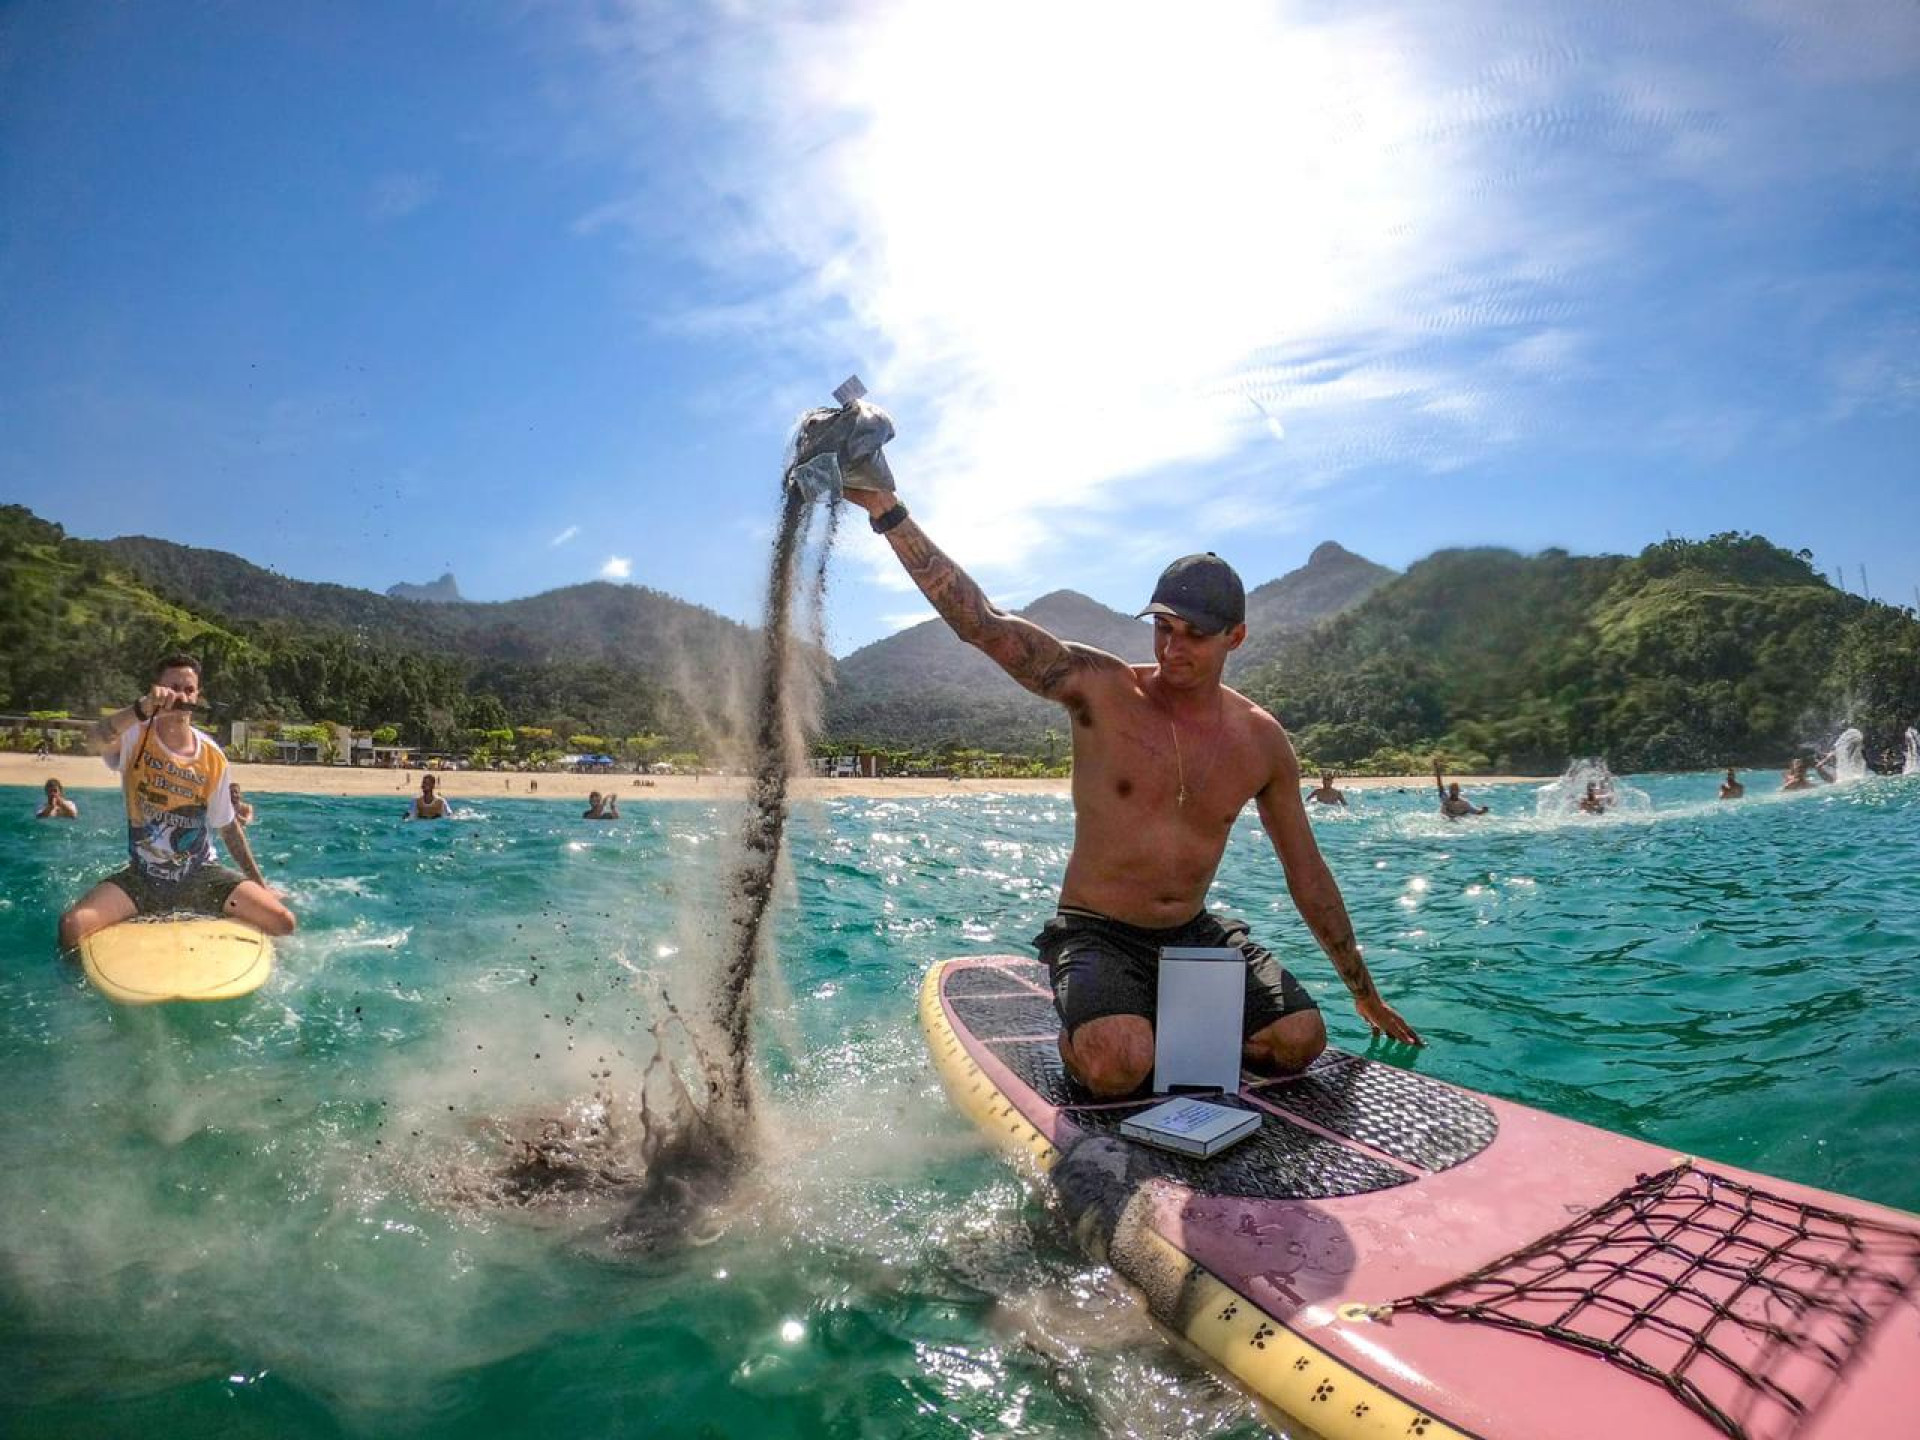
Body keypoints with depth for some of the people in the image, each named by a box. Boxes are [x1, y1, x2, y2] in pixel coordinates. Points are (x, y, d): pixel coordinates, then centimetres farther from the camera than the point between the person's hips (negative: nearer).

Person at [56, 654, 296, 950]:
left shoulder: (213, 758, -3)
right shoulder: (136, 737, -8)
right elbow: (100, 738, -34)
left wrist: (260, 883, 5)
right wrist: (145, 707, -51)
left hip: (201, 874, 1)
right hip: (143, 877, -1)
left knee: (283, 921, -16)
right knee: (71, 926, -25)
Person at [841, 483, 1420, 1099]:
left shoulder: (1262, 741, 0)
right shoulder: (1100, 688, -11)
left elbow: (1307, 871, 9)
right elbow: (982, 623, -21)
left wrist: (1365, 993, 16)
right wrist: (886, 509, -30)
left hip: (1196, 934, 4)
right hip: (1096, 934, -4)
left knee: (1301, 1039, -16)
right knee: (1119, 1065, -30)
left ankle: (1161, 1031, 9)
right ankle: (1076, 1036, 7)